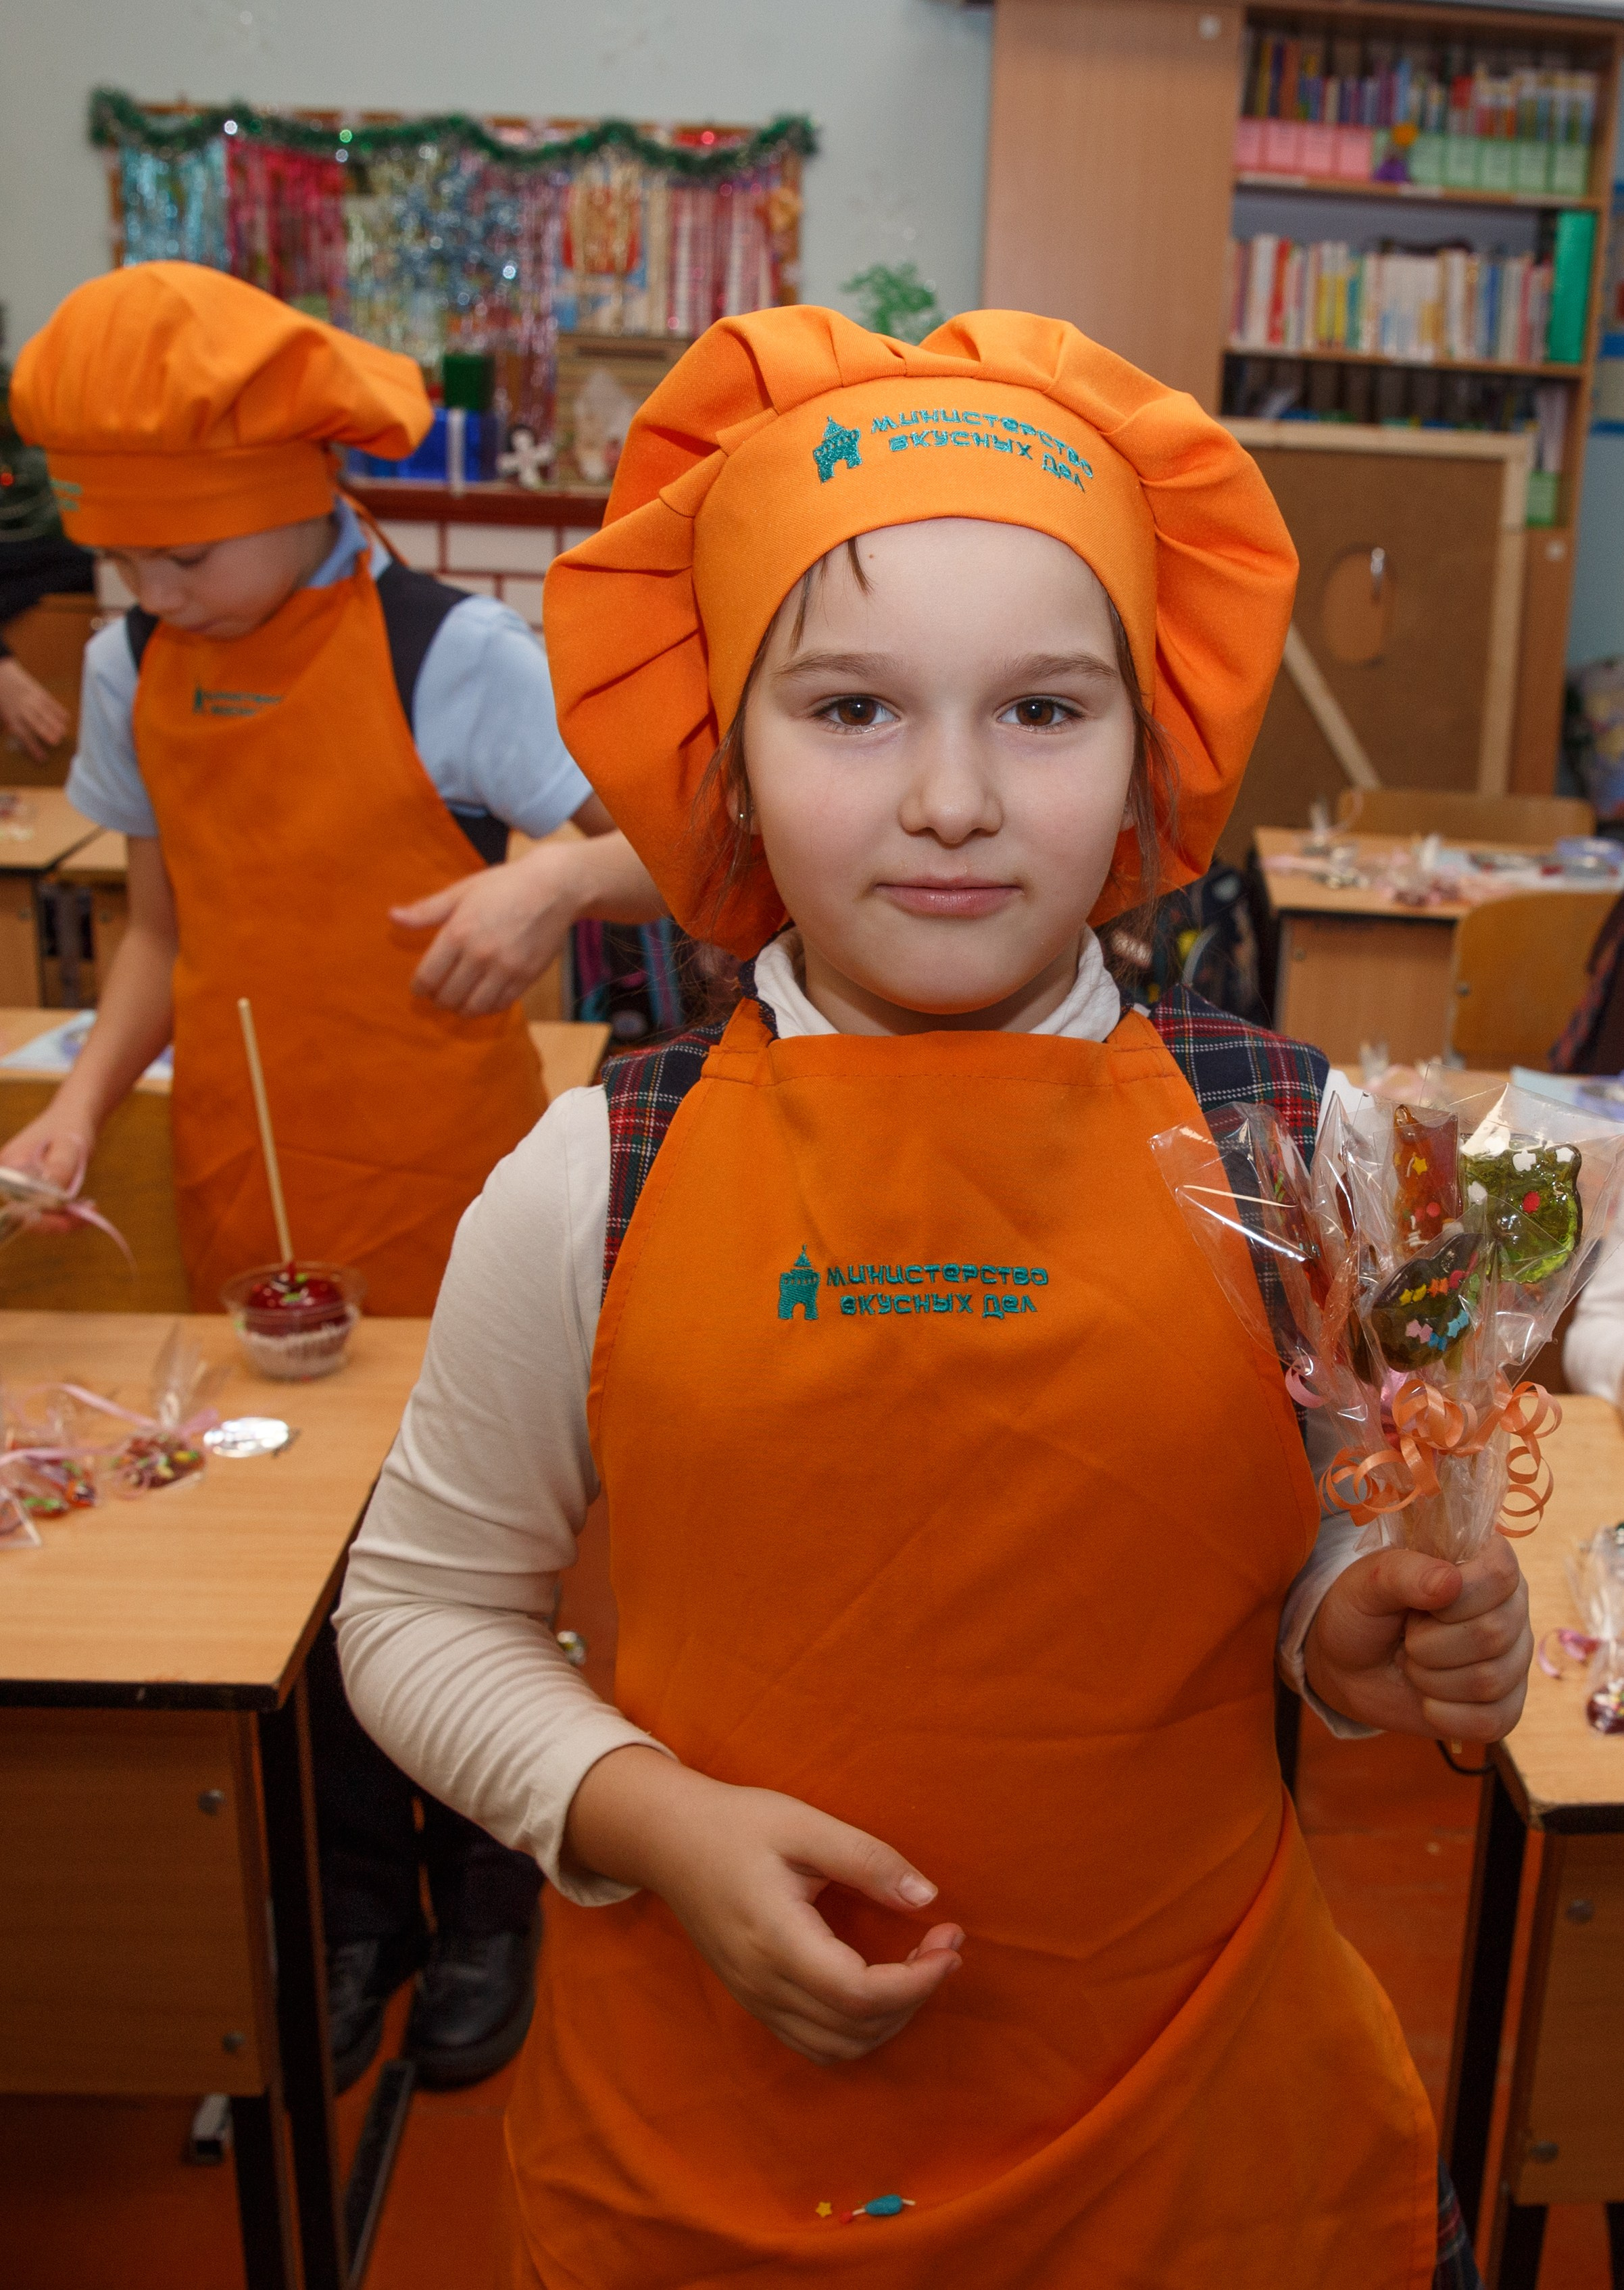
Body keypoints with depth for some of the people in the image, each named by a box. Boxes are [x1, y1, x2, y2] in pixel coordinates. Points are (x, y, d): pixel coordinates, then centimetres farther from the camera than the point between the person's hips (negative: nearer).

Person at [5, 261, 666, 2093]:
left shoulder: (452, 657, -13)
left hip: (440, 1201, -4)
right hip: (245, 1201, 4)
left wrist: (558, 875, -34)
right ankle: (355, 1901, 38)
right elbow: (166, 930, 11)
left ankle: (483, 1909, 35)